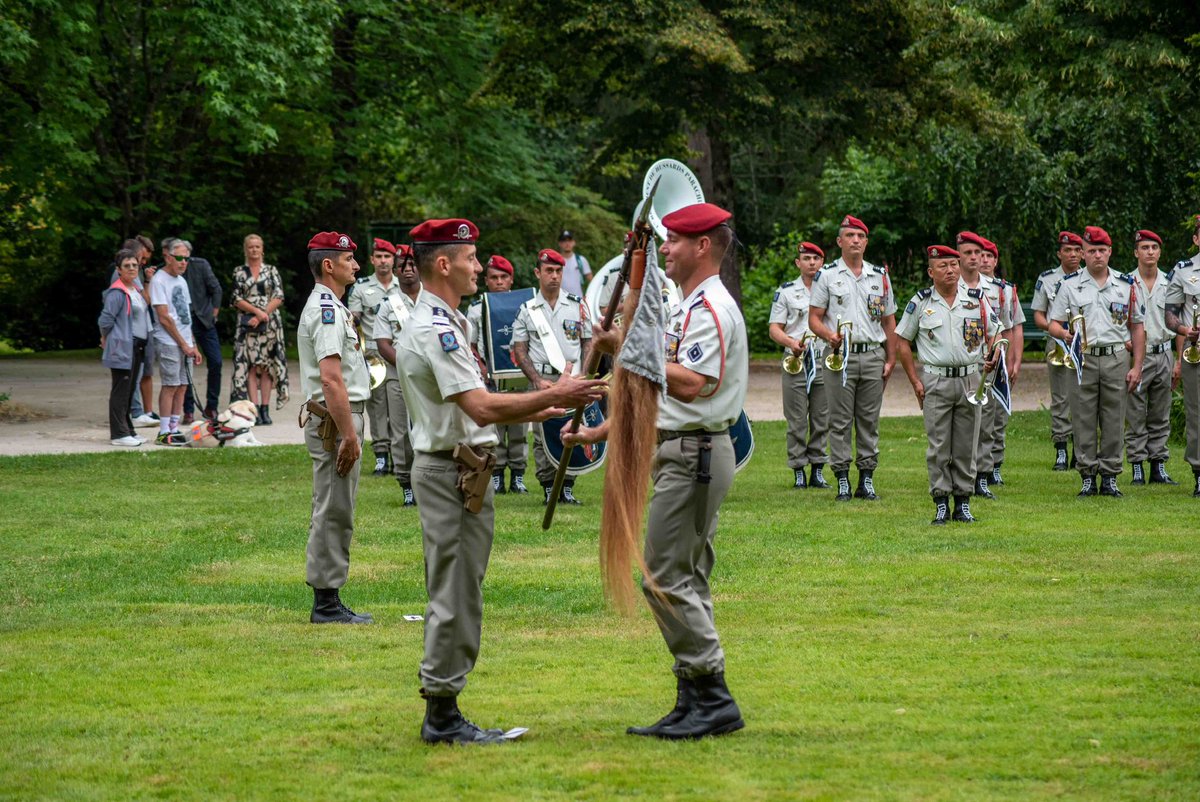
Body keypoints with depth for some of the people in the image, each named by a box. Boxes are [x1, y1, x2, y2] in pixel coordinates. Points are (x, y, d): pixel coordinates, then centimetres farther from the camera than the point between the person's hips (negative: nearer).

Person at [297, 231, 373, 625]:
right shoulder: (326, 309, -16)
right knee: (333, 512, -7)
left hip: (336, 419, 11)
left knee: (335, 513, 13)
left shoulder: (330, 307, 18)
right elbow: (330, 378, -24)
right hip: (336, 419, -11)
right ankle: (326, 603, -5)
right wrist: (349, 435, -25)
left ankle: (329, 602, 17)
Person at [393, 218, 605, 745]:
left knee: (453, 594, 14)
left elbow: (471, 408, 20)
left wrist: (537, 408, 16)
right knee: (457, 595, -6)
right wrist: (553, 396, -22)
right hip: (455, 473, -11)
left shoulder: (432, 323, 16)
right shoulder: (438, 329, -19)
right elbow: (482, 408, -27)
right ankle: (443, 715, -2)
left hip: (449, 468, 11)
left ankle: (441, 715, 18)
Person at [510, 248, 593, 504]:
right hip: (541, 380, -1)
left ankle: (567, 487, 3)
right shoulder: (527, 310, 7)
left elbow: (588, 342, 12)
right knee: (543, 435, -3)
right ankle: (548, 488, 3)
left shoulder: (577, 306, 10)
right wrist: (538, 380, -6)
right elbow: (519, 351, 5)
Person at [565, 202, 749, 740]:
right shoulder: (688, 308, 19)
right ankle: (695, 703, 14)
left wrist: (628, 351, -22)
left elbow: (691, 385, -25)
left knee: (667, 580, -11)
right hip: (681, 453, 11)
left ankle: (714, 699, -9)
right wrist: (603, 431, 19)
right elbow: (657, 389, 23)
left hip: (695, 455, -11)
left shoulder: (711, 309, -14)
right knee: (686, 582, 11)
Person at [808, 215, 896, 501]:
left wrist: (891, 359, 9)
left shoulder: (880, 276, 13)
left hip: (873, 356, 3)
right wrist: (830, 335, -18)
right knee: (840, 421, -2)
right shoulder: (827, 275, 4)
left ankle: (867, 478, 8)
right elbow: (814, 318, 2)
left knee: (869, 420, 4)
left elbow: (889, 321, 16)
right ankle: (842, 480, 1)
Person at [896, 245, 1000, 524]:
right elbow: (902, 341, 7)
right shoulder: (921, 302, 2)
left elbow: (994, 333, 14)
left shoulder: (977, 299, 7)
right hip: (936, 383, -2)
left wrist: (993, 357, -8)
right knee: (938, 446, -3)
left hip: (970, 381, 2)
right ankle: (941, 504, 3)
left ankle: (963, 503, 11)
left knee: (966, 446, 4)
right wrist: (915, 381, 1)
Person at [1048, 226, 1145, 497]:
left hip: (1116, 359, 1)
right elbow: (1054, 324, 6)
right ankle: (1087, 477, 6)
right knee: (1083, 421, 0)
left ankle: (1110, 477, 8)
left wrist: (1137, 367, 4)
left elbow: (1137, 328, 11)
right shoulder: (1070, 285, 7)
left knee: (1114, 421, 1)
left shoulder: (1126, 286, 10)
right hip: (1083, 360, -1)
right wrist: (1064, 334, -18)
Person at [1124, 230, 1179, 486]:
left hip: (1163, 356, 3)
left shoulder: (1170, 283, 8)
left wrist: (1179, 361, 8)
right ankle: (1137, 469, 3)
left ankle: (1158, 468, 12)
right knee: (1135, 417, -1)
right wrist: (1125, 342, -17)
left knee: (1160, 417, 7)